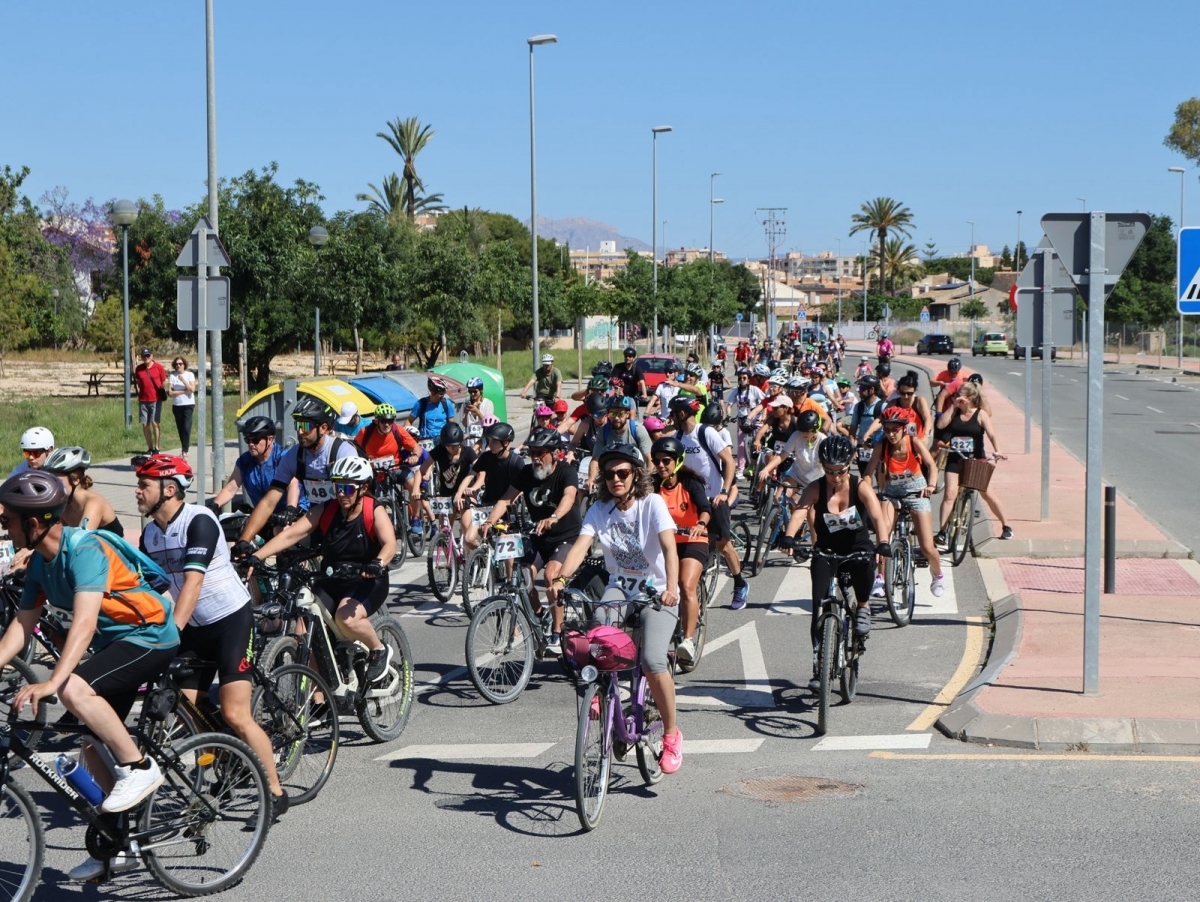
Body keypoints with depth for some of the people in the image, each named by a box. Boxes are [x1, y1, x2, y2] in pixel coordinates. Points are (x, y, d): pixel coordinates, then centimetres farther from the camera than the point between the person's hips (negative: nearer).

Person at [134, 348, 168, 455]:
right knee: (145, 424, 3)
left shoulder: (158, 367, -2)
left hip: (156, 400, -3)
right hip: (143, 400, 3)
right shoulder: (138, 369, 7)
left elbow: (164, 382, 5)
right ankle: (150, 447, 11)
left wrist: (161, 392, -3)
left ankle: (156, 447, 0)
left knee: (155, 423, -6)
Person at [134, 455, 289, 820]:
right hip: (194, 626, 8)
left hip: (231, 618, -8)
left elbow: (192, 582, -28)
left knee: (234, 715, -12)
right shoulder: (149, 534, 3)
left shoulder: (199, 521, -20)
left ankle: (276, 793, -2)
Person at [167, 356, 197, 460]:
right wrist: (184, 391, -10)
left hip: (188, 405, -3)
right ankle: (186, 447, 18)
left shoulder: (189, 374, 1)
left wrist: (183, 380, -17)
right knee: (180, 428, 6)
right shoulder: (172, 376, 2)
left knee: (186, 428, -13)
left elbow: (192, 389, -10)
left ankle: (185, 452, -16)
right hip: (177, 405, 3)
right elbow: (170, 392, -5)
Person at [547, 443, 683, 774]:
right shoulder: (600, 509, -1)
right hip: (619, 589, 3)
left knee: (652, 660, -23)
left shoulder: (652, 503, -11)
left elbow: (669, 547, -25)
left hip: (656, 593, -3)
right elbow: (580, 546, -15)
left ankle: (672, 733, -5)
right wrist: (560, 579, -34)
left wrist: (671, 587, -42)